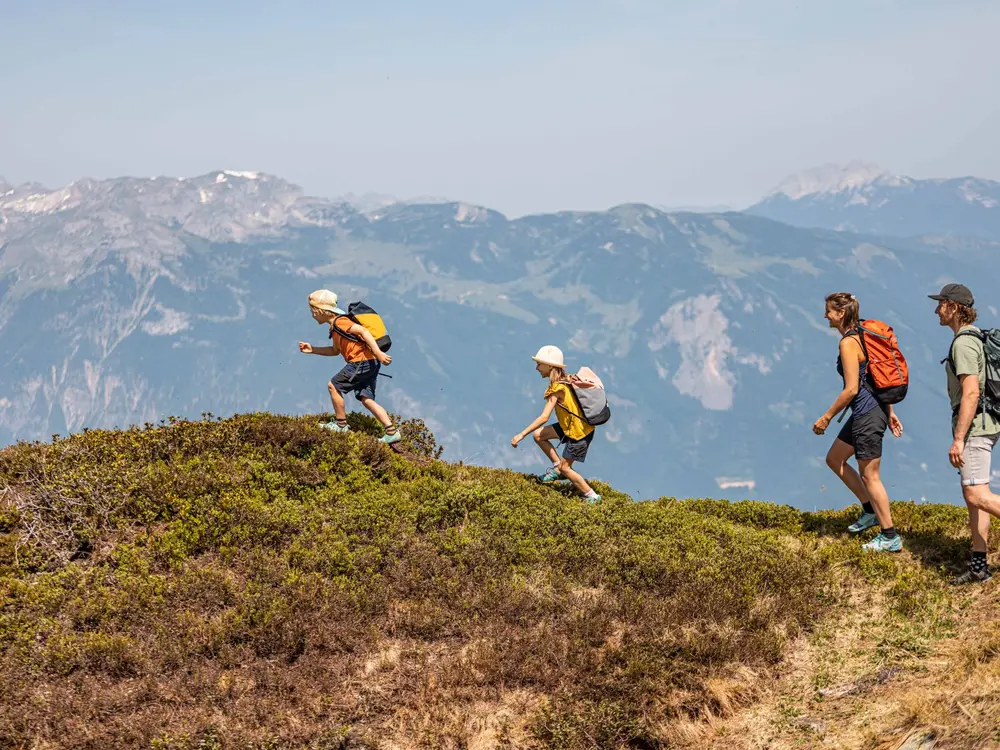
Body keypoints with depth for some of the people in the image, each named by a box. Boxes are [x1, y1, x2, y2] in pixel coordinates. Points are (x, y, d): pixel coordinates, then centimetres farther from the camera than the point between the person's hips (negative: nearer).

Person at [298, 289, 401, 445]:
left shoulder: (339, 322, -10)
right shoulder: (335, 327, 21)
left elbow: (363, 331, -20)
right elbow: (335, 350, 34)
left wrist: (378, 353, -27)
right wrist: (312, 350, 28)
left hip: (362, 362, -10)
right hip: (370, 363, 10)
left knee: (333, 385, 1)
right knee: (366, 399, 7)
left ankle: (341, 425, 11)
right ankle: (392, 432, 0)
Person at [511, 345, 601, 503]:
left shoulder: (557, 389, -26)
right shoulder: (566, 380, -1)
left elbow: (544, 417, -32)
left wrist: (521, 435, -31)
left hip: (580, 432, -9)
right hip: (570, 425, 9)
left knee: (565, 467, 3)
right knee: (538, 435, 10)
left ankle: (591, 496, 15)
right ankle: (557, 466, 21)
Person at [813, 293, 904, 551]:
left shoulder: (848, 343, -18)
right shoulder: (861, 336, 11)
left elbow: (851, 389, -21)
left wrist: (826, 418, -13)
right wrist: (890, 412, 20)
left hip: (867, 415, -10)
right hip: (874, 409, 10)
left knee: (870, 476, 0)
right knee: (834, 459, 20)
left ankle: (890, 538, 8)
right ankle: (870, 510, 26)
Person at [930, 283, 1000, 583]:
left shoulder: (964, 343, -17)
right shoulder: (975, 337, 15)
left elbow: (971, 393, -24)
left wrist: (958, 439, -24)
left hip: (974, 426, -10)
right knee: (972, 494, 9)